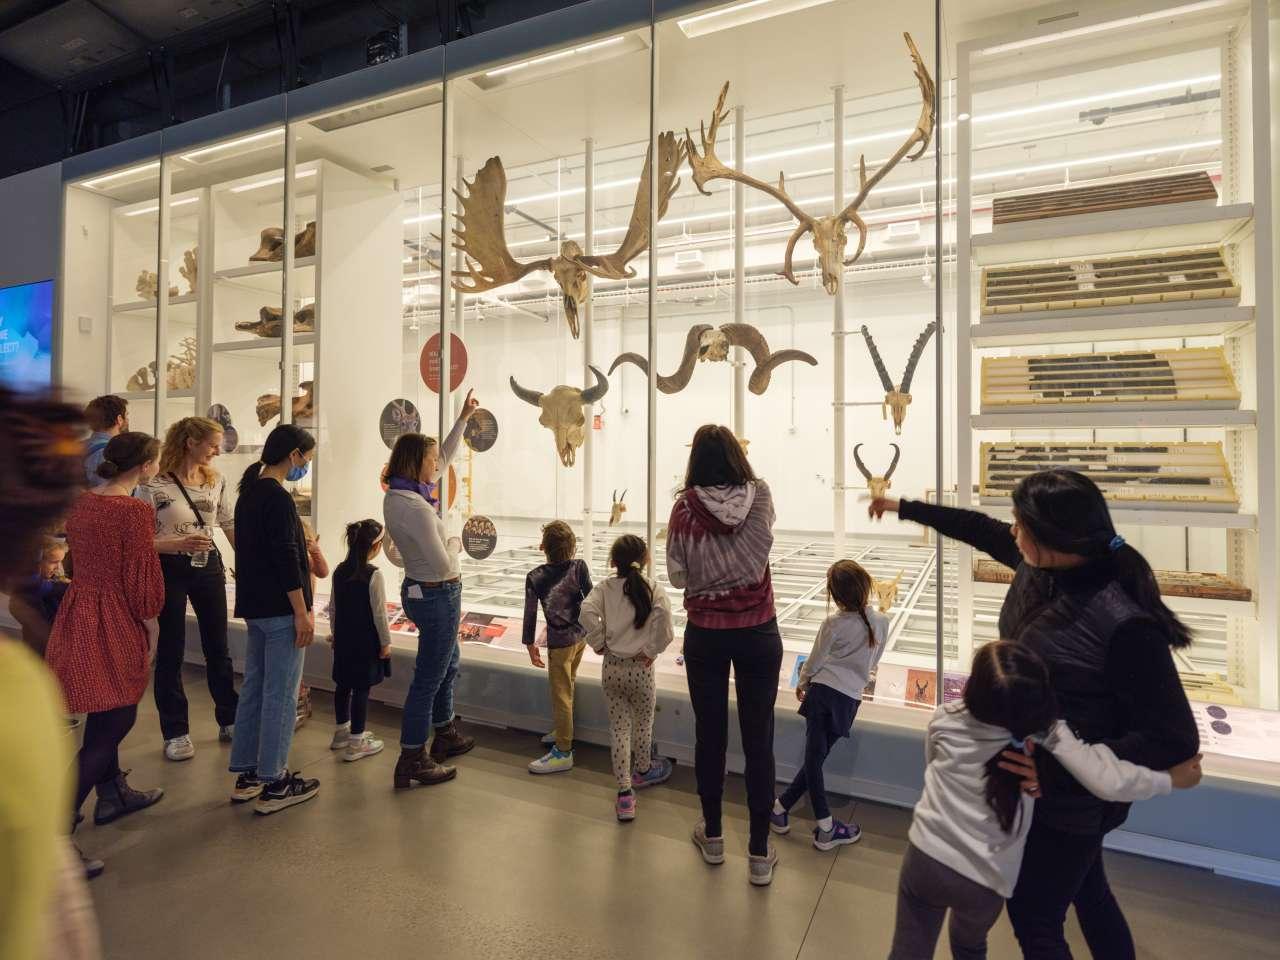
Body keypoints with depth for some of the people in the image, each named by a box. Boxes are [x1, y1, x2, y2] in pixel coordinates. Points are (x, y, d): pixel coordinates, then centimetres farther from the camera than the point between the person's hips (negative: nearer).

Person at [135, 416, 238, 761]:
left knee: (218, 647, 13)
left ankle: (229, 721, 28)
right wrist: (179, 544, -26)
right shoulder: (153, 485, -14)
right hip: (170, 570, -4)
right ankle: (175, 732, 22)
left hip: (209, 567, 4)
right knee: (172, 651, 6)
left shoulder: (216, 480, 0)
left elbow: (230, 525, 9)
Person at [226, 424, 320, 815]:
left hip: (254, 607, 10)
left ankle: (246, 776, 25)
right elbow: (286, 560, -21)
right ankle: (273, 785, 8)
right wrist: (302, 613, -18)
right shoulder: (278, 498, -17)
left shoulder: (248, 493, 12)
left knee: (253, 689, 15)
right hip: (280, 611, -10)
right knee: (280, 696, -1)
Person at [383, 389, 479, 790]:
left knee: (446, 666, 25)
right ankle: (412, 761, 15)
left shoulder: (397, 493, 1)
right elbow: (442, 565, -25)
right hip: (437, 595, -10)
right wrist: (455, 544, -4)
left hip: (423, 592, 10)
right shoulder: (415, 507, -27)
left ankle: (445, 735, 41)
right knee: (428, 678, 2)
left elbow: (444, 457, 14)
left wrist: (463, 418, 13)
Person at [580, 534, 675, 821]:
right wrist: (652, 650, -13)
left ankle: (625, 794, 11)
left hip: (611, 668, 2)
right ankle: (642, 771, 45)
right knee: (643, 722, 22)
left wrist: (599, 644, -6)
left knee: (618, 727, 11)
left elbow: (587, 612, -19)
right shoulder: (653, 589, -8)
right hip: (640, 668, -1)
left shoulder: (605, 588, -3)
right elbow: (662, 614, -26)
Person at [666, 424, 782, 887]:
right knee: (758, 742, 10)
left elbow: (677, 577, -4)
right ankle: (760, 854, 21)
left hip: (705, 635, 0)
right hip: (759, 634, 1)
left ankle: (712, 836, 34)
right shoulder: (760, 496, -8)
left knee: (710, 735, 15)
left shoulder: (685, 508, -12)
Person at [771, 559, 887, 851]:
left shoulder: (833, 624, -8)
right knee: (817, 758, 10)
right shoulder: (881, 622, 0)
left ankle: (825, 826, 5)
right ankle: (781, 808, 14)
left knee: (813, 757, 4)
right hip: (850, 698, 3)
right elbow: (872, 662, 14)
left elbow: (814, 661, 2)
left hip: (823, 690, -2)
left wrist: (802, 683, 21)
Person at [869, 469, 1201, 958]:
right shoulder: (1039, 566, -11)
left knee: (1034, 915, 12)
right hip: (1035, 776, 8)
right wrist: (904, 508, 15)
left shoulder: (1123, 624, -33)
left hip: (1070, 799, -7)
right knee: (1086, 892, 30)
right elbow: (983, 530, 7)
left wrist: (1057, 765, -31)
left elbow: (1174, 739, -27)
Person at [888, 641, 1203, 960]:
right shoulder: (1048, 733, -18)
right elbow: (1111, 784, -21)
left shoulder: (943, 721, -12)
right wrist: (1172, 778, -3)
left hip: (927, 858, -1)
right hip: (984, 880, 1)